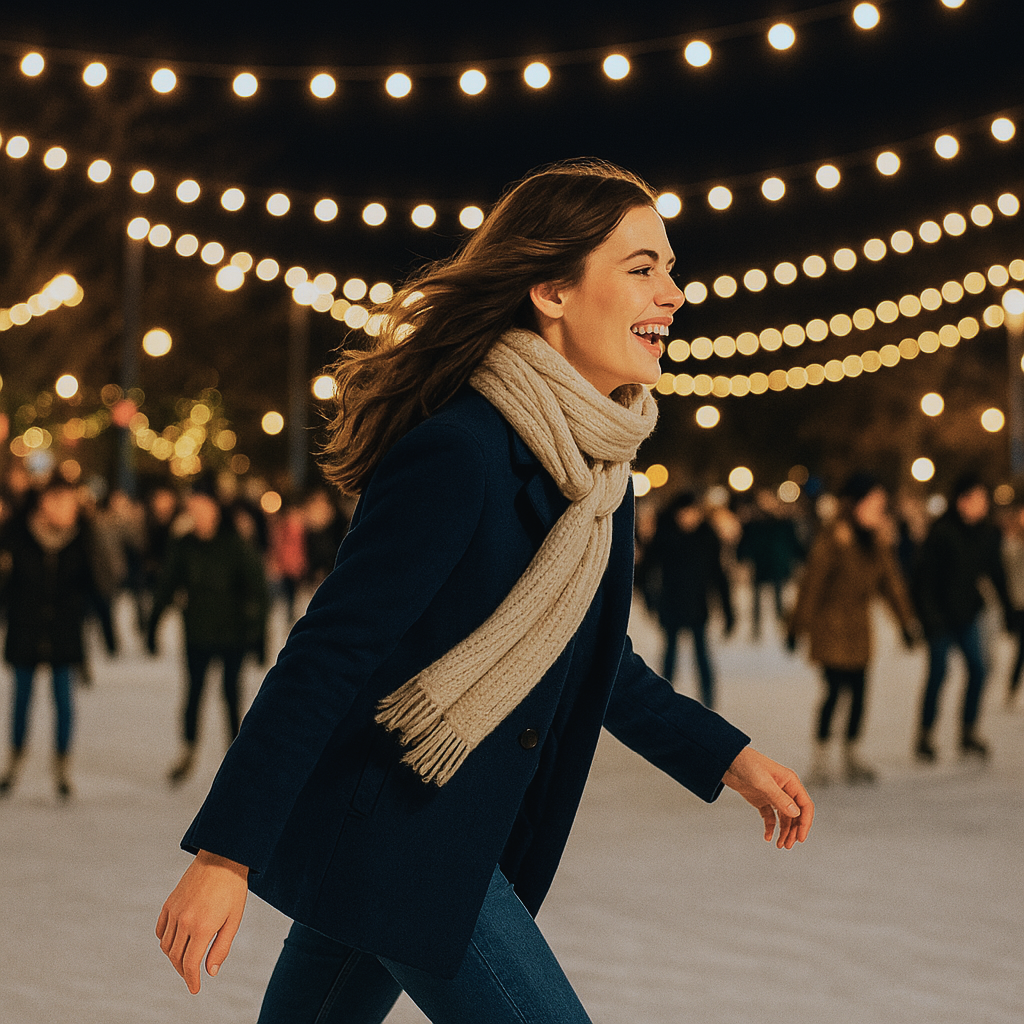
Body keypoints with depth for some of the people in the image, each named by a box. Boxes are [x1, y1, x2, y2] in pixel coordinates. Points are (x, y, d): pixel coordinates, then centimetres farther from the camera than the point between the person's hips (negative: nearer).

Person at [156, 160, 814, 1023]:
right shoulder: (458, 451, -22)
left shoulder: (597, 463, 6)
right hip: (389, 829, -9)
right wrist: (225, 855, -24)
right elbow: (328, 651, -23)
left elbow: (595, 662, 19)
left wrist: (731, 760, 16)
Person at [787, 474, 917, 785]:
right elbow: (812, 581, -14)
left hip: (859, 625, 7)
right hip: (831, 622, -7)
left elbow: (889, 578, 15)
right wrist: (799, 627, -13)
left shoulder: (877, 538, 6)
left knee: (858, 690, 6)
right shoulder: (833, 537, -16)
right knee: (835, 690, -10)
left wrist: (906, 620, 17)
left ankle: (851, 756, 19)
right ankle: (820, 761, 0)